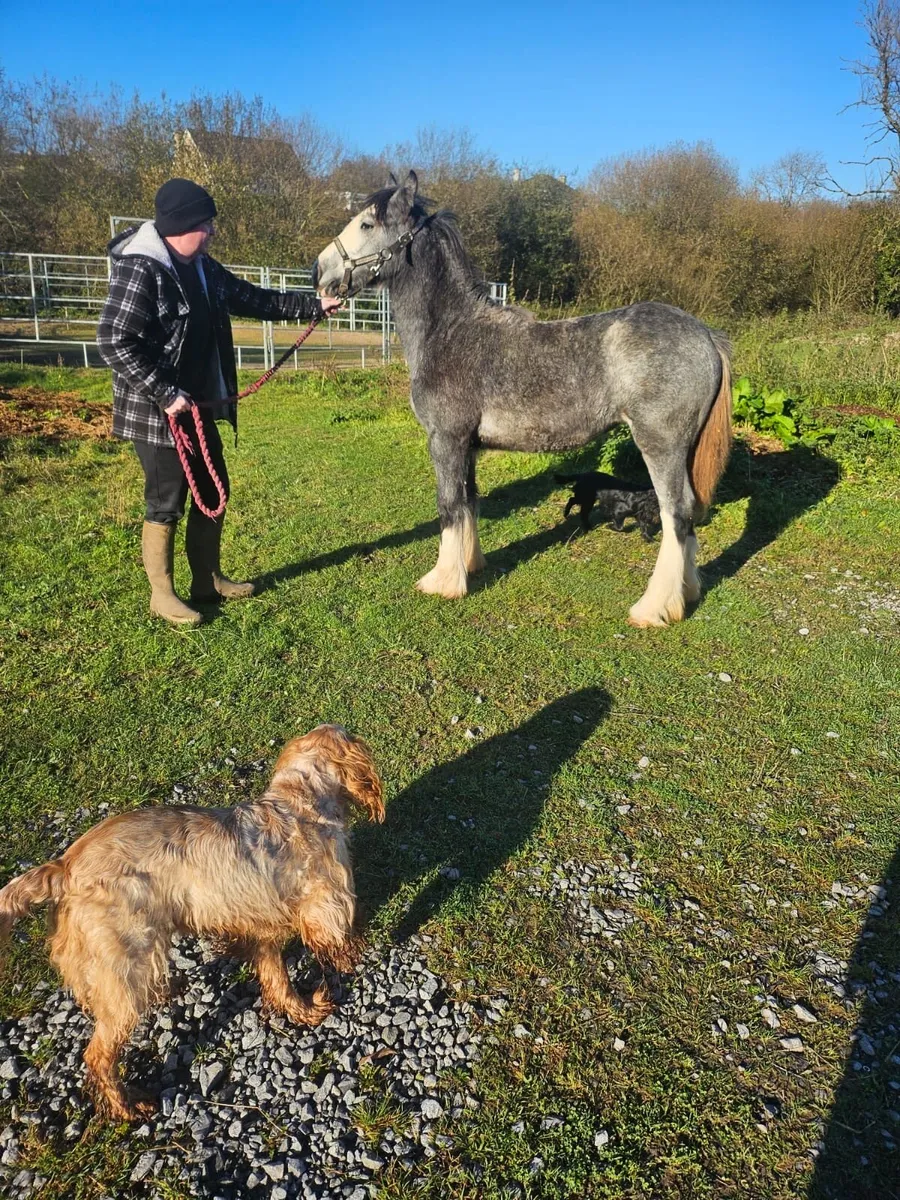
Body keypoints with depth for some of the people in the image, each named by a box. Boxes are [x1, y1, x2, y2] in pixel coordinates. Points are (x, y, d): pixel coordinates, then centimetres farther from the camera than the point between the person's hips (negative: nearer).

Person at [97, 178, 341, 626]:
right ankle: (162, 595, 15)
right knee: (166, 503, 0)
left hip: (199, 407, 9)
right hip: (158, 413, -9)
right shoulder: (140, 271, -18)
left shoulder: (203, 268, 8)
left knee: (213, 491, 15)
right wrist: (165, 394, -24)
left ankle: (208, 580, 30)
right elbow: (114, 342, -22)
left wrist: (314, 305, 14)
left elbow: (255, 300, 17)